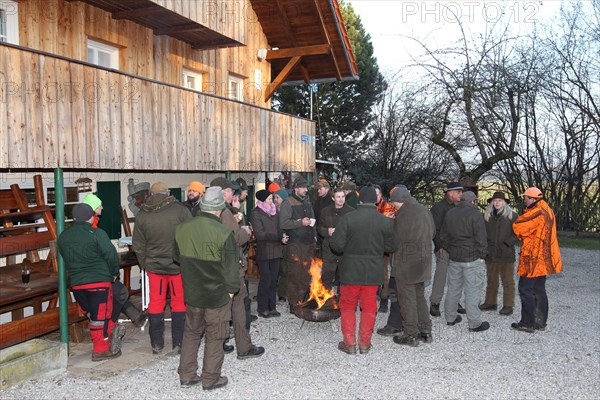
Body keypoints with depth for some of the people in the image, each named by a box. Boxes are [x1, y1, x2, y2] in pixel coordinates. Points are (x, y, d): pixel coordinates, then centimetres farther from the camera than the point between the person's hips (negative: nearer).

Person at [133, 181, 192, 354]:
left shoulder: (142, 214, -2)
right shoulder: (180, 210, -11)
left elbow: (138, 246, 5)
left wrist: (144, 265, 17)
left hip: (154, 265, 2)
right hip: (178, 264, -2)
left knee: (155, 303, 14)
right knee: (179, 302, 11)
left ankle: (156, 344, 21)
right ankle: (178, 343, 16)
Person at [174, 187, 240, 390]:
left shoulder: (181, 228, -6)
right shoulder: (223, 233, -22)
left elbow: (177, 257, 11)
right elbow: (231, 267, -17)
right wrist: (231, 289, -3)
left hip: (191, 292, 5)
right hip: (217, 295, -4)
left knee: (191, 333, 20)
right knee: (214, 337, 11)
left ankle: (186, 375, 29)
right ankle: (211, 379, 22)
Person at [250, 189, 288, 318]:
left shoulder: (274, 210, 10)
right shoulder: (256, 213, -8)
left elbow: (279, 227, 16)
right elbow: (260, 234, -15)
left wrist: (282, 236, -6)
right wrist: (279, 237, -18)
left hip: (276, 250, 5)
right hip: (264, 252, -5)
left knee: (273, 279, 8)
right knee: (266, 279, -2)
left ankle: (272, 307, 17)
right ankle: (263, 308, 10)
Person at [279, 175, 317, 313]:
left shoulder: (307, 201, 16)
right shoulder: (288, 202, -7)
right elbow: (283, 224, -16)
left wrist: (313, 234, 16)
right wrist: (300, 222, -17)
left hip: (309, 243, 7)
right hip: (295, 245, -7)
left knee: (307, 274, 11)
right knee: (295, 275, -3)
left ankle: (303, 301, 23)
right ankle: (294, 304, 6)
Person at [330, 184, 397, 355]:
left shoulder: (347, 218, -13)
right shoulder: (385, 221, -7)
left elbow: (337, 245, -12)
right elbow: (391, 247, 2)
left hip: (351, 270, -2)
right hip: (373, 272, 2)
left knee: (348, 306, 14)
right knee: (369, 307, 15)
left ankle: (349, 343, 17)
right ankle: (364, 343, 23)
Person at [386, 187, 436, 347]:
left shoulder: (403, 216, -18)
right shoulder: (425, 211, 7)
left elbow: (396, 239, -14)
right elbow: (433, 233, 15)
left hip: (406, 262, -8)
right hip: (424, 259, 8)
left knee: (407, 298, 3)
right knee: (419, 296, 19)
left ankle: (412, 335, 10)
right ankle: (426, 331, 24)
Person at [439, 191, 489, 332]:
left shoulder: (449, 213, 10)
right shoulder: (475, 214, -11)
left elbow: (443, 236, 15)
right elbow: (481, 238, -12)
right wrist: (482, 255, -2)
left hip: (454, 257, 6)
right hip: (472, 258, -6)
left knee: (453, 287, 15)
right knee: (472, 289, -1)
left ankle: (450, 317, 24)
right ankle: (474, 323, 3)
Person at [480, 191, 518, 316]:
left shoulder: (512, 216, -3)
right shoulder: (486, 215, 8)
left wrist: (507, 244, -14)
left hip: (506, 254, -4)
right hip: (491, 254, 4)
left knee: (507, 281, 3)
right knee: (491, 280, 14)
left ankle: (508, 305, 10)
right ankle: (490, 302, 25)